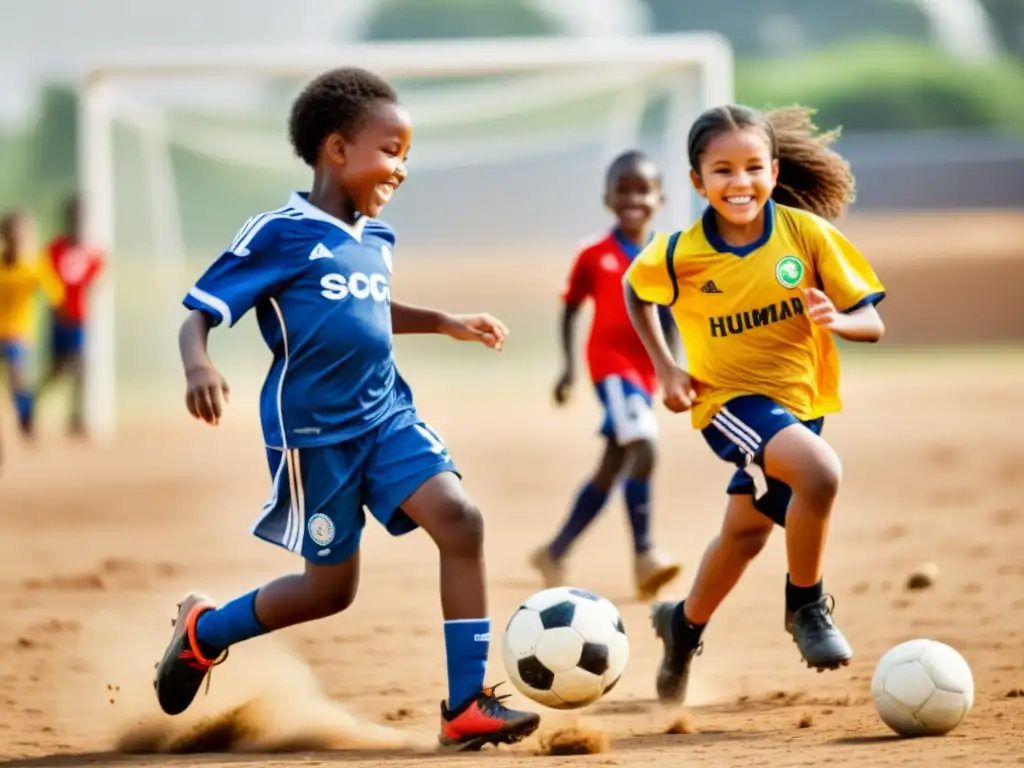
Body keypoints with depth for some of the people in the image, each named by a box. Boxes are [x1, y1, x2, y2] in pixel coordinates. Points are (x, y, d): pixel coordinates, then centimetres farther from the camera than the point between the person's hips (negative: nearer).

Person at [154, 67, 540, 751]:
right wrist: (199, 367, -35)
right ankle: (203, 630, 33)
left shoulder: (377, 239, 8)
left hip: (387, 415, 6)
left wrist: (446, 323, 19)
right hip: (313, 431, -6)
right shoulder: (280, 234, -14)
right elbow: (201, 314, -14)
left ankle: (467, 705, -11)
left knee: (460, 519, -15)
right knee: (331, 587, 4)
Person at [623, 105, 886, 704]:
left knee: (746, 531, 18)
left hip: (799, 400, 4)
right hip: (731, 399, -4)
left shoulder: (805, 231, -13)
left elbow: (872, 324, -9)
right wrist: (666, 370, 1)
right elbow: (635, 292, 9)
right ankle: (807, 605, -9)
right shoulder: (681, 253, -15)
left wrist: (835, 320, -31)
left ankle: (685, 625, 46)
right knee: (820, 472, -31)